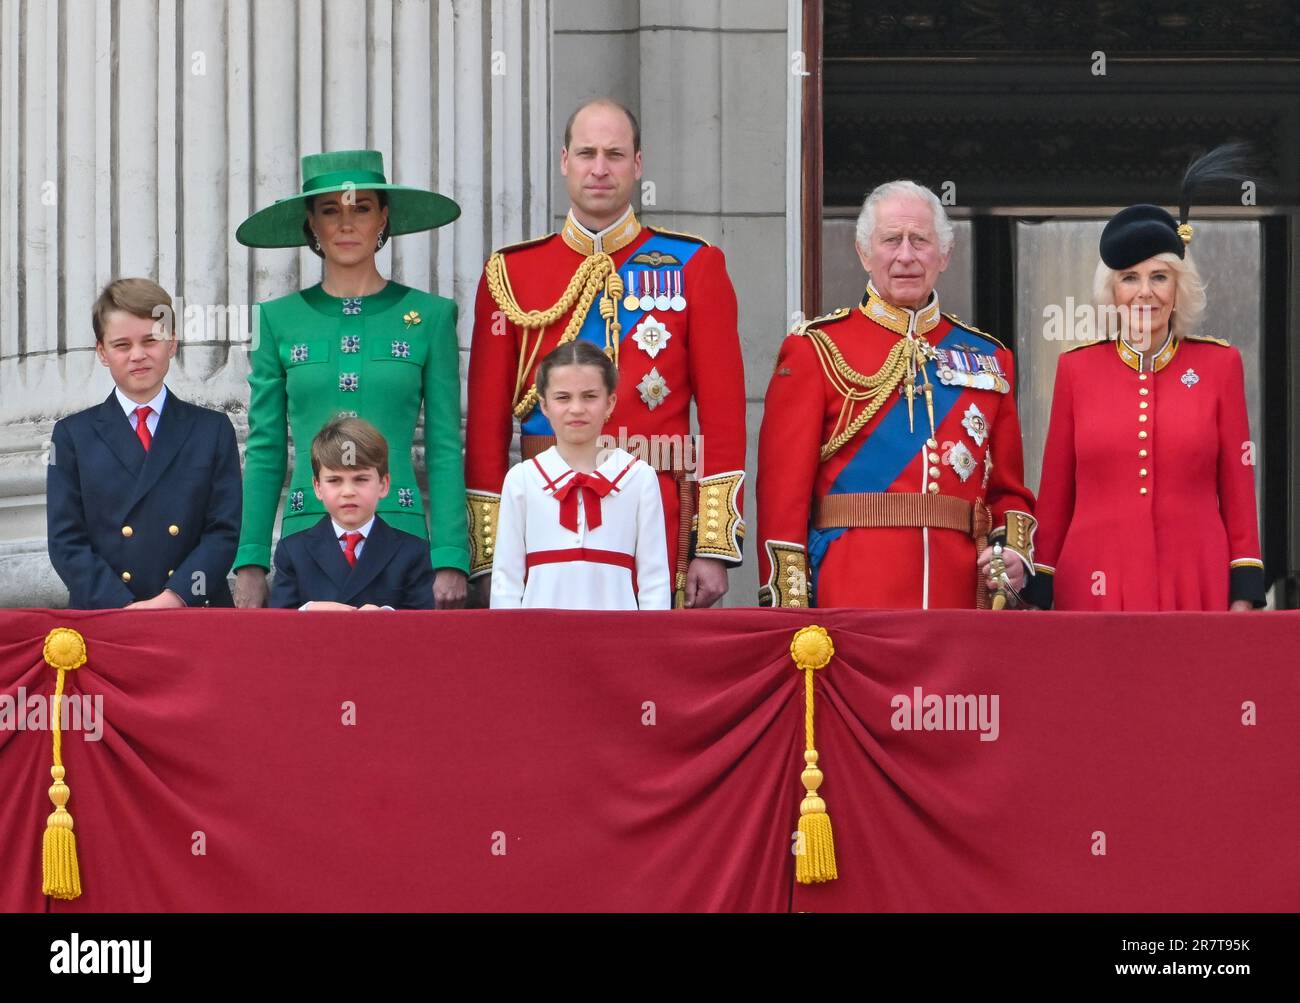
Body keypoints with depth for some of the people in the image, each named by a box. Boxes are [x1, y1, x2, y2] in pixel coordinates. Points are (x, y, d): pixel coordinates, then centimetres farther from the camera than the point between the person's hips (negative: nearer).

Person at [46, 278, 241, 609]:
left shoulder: (213, 430, 15)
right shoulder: (73, 435, 14)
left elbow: (224, 531, 7)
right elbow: (66, 541, 6)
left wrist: (175, 597, -9)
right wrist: (121, 607, -9)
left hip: (196, 613, 0)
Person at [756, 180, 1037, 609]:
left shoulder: (987, 356, 16)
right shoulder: (816, 351, 4)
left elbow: (1008, 489, 20)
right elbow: (783, 490, -1)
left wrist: (1014, 552, -1)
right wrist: (788, 606, -9)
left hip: (962, 597, 4)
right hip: (850, 599, -4)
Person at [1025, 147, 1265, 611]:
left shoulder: (1219, 364, 5)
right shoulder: (1077, 367, 6)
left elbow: (1238, 489, 5)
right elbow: (1055, 493, 8)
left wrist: (1245, 594, -1)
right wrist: (1039, 594, 5)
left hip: (1195, 586, 0)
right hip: (1096, 587, 0)